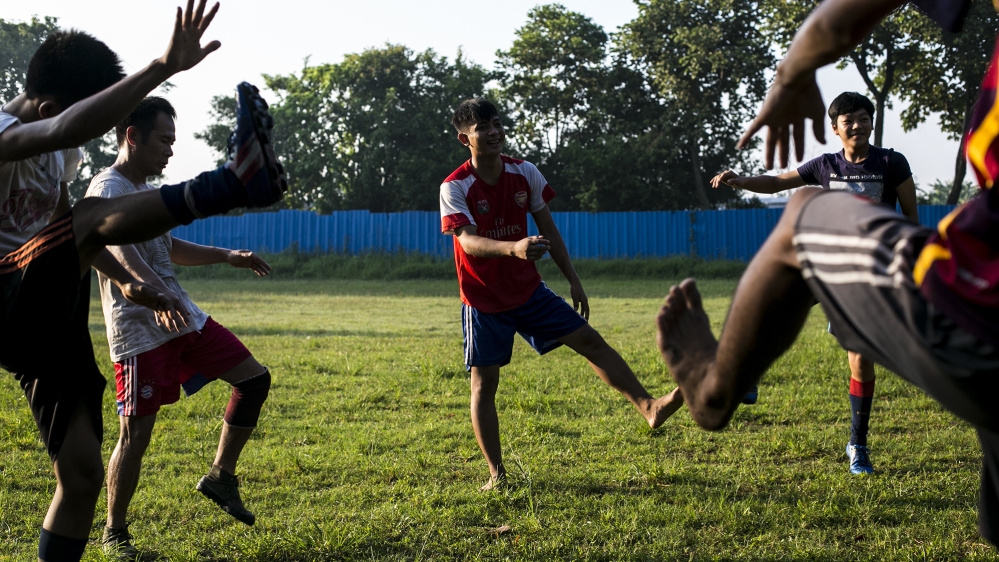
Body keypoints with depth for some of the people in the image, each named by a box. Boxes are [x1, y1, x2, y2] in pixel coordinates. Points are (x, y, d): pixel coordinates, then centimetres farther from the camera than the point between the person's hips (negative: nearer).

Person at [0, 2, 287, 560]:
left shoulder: (58, 152, 13)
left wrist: (127, 281, 28)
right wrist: (164, 67, -47)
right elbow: (68, 130, -41)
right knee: (93, 217, -31)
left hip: (50, 322, 9)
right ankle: (239, 178, -39)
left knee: (82, 473, 4)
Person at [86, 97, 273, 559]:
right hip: (140, 332, -9)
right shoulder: (107, 189, -12)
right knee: (136, 434, -6)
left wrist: (227, 256, 33)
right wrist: (157, 295, -47)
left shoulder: (147, 190, 17)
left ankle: (221, 476, 16)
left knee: (253, 378, 5)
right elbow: (120, 250, -32)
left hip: (187, 319, 9)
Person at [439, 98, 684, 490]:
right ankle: (496, 474, 6)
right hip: (483, 301, -4)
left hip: (529, 291, 4)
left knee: (590, 340, -4)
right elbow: (468, 240, -29)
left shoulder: (525, 174, -1)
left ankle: (648, 407, -2)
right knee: (484, 383, -2)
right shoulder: (454, 188, -15)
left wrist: (573, 279, 6)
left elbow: (548, 228, 8)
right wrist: (513, 247, -47)